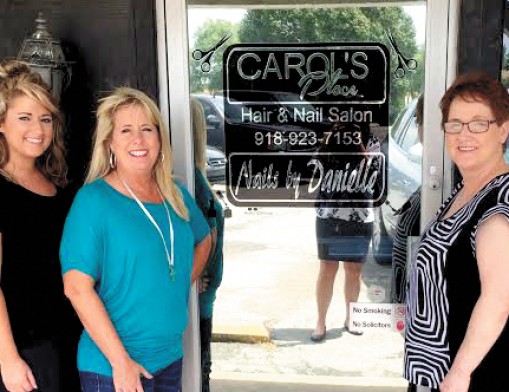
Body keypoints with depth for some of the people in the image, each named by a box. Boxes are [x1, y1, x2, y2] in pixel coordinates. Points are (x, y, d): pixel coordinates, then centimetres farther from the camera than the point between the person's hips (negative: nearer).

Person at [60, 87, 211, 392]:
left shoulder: (176, 195, 4)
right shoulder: (94, 200, -13)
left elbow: (203, 239, 23)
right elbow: (77, 287, -18)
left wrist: (181, 289, 9)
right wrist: (120, 360, -19)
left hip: (171, 356, 6)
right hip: (112, 367, -6)